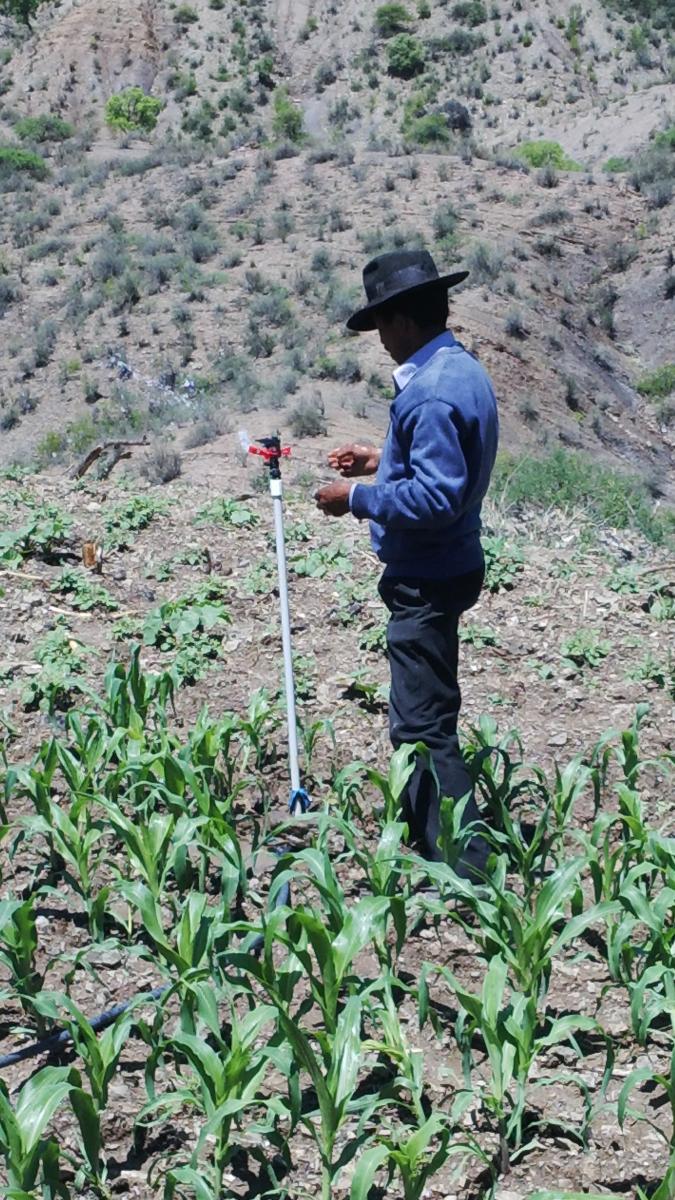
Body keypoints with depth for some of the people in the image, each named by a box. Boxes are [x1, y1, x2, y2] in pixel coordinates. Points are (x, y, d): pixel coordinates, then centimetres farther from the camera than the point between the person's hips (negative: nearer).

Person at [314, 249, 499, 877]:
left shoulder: (433, 391, -24)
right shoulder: (462, 370, 9)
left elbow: (434, 497, -29)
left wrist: (358, 498, -17)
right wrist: (383, 461, 14)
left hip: (427, 582, -11)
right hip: (444, 569, 11)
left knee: (422, 725, -5)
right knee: (424, 711, 22)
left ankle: (465, 869, 3)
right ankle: (419, 833, 39)